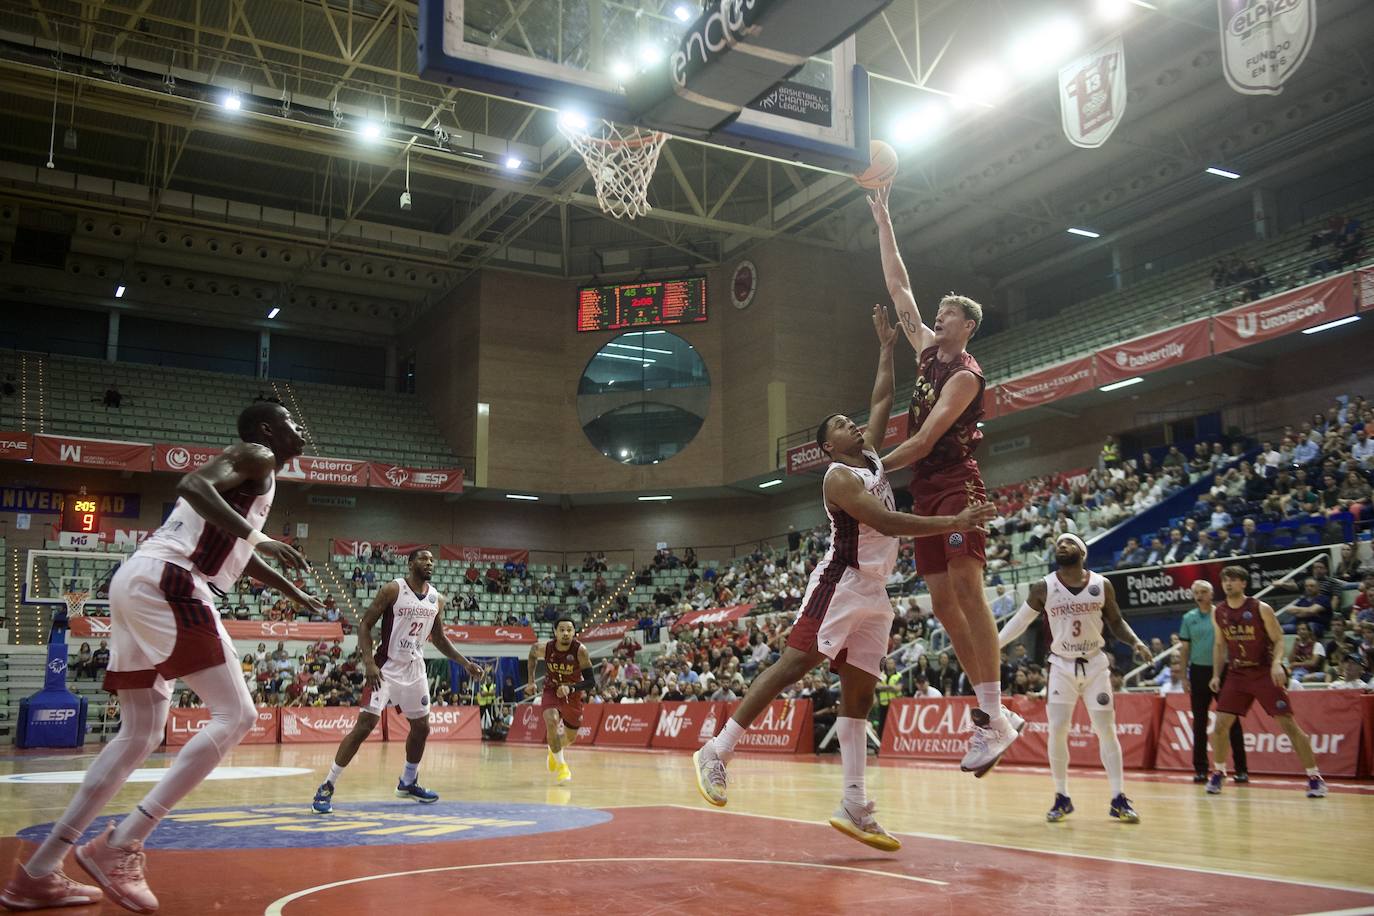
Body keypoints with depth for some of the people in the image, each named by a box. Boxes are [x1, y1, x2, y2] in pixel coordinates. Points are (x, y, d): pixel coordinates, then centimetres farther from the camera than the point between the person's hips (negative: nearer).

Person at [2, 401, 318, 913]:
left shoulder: (252, 469, 29)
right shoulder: (256, 456, 0)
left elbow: (237, 554, 42)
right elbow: (193, 485, -20)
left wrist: (293, 593, 50)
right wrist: (256, 537, -26)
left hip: (139, 583, 10)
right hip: (167, 582, -10)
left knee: (140, 736, 14)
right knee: (235, 715, -11)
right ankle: (118, 846, -15)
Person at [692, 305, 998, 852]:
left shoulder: (871, 454, 15)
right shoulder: (840, 477, -11)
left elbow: (881, 400, 26)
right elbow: (887, 522, -23)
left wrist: (886, 348, 22)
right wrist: (954, 523, -25)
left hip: (874, 592, 9)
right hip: (840, 584, -8)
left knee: (858, 693, 4)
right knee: (793, 665, -14)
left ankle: (855, 808, 4)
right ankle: (716, 752, -11)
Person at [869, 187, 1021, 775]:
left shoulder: (965, 375, -7)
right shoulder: (928, 350, 16)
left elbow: (924, 441, -15)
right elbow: (898, 289, 18)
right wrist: (883, 221, 18)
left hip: (956, 485, -8)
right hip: (925, 492, 8)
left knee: (966, 590, -17)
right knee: (943, 602, 3)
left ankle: (994, 718, -20)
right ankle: (990, 710, 6)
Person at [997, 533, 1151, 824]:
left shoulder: (1102, 585, -6)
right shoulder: (1044, 588, -8)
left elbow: (1115, 621, 6)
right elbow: (1021, 620, 3)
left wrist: (1135, 642, -12)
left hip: (1095, 664, 0)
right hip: (1062, 666, 0)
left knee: (1107, 730, -1)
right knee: (1057, 731, -5)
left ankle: (1118, 800, 6)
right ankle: (1062, 798, 9)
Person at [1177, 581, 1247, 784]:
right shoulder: (1188, 618, 7)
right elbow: (1184, 648, 9)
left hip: (1223, 671, -2)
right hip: (1199, 671, 2)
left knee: (1232, 721, -1)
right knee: (1199, 723, 4)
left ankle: (1241, 769, 4)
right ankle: (1200, 769, 10)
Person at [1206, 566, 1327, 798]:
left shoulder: (1261, 609, -9)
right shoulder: (1218, 613, 4)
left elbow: (1279, 640, -7)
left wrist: (1277, 663, -25)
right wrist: (1216, 675, 7)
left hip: (1264, 673, -4)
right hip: (1237, 674, 4)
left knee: (1288, 724, -7)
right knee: (1221, 724, -2)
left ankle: (1315, 778, 2)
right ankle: (1218, 773, 15)